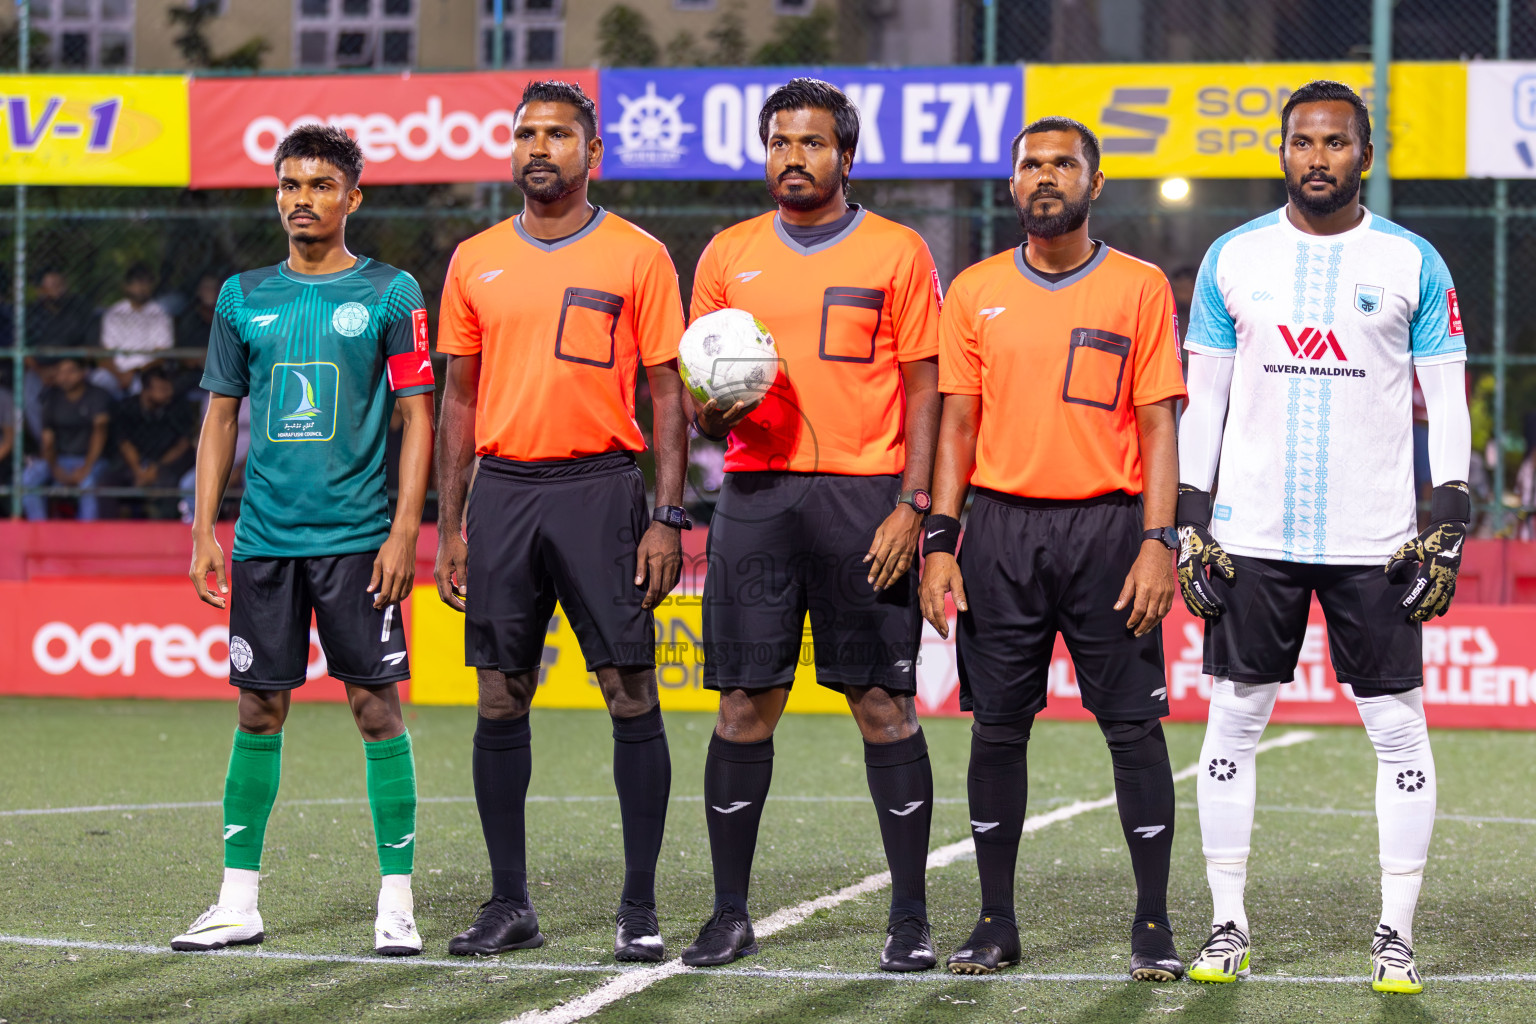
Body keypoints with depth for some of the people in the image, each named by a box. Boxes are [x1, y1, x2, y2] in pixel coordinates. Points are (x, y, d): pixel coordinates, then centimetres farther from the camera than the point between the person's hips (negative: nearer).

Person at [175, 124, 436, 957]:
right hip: (263, 537, 3)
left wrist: (403, 532, -8)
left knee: (377, 707, -3)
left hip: (357, 538, -3)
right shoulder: (244, 296, 10)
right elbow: (221, 417, 13)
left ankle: (396, 901, 3)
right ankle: (238, 902, 12)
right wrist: (204, 530, 6)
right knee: (260, 711, 6)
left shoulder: (390, 293, 0)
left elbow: (418, 417, -1)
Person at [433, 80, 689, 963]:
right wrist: (448, 526, 9)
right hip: (503, 489, 3)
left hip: (600, 486, -3)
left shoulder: (637, 257, 1)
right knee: (500, 702, 4)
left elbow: (668, 394, 0)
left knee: (632, 698, -4)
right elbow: (461, 399, 15)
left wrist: (668, 518, -8)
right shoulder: (476, 261, 11)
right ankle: (510, 903, 13)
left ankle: (640, 906, 3)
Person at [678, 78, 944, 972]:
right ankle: (730, 913, 9)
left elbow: (925, 390, 1)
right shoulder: (728, 256, 12)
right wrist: (713, 411, -9)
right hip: (756, 495, 3)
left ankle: (911, 918, 4)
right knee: (745, 706, 2)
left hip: (866, 496, -2)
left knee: (885, 705, -2)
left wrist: (912, 505, -8)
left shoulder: (896, 253, 4)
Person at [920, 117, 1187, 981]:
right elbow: (959, 425, 10)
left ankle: (1154, 925, 5)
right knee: (998, 728, 4)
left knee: (1134, 725, -2)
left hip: (1107, 527, -2)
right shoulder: (976, 292, 9)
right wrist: (941, 541, 1)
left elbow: (1158, 425, 0)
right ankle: (997, 924, 12)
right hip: (1001, 529, 2)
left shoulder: (1140, 288, 3)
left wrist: (1157, 542, -9)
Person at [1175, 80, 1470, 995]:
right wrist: (1191, 523, 3)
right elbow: (1204, 400, 9)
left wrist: (1448, 524, -5)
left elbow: (1449, 403, 3)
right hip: (1253, 535, 1)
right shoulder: (1234, 258, 6)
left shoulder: (1412, 263, 2)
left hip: (1373, 540, -1)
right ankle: (1228, 925, 12)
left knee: (1399, 730, -1)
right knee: (1234, 723, 3)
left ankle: (1397, 934, 6)